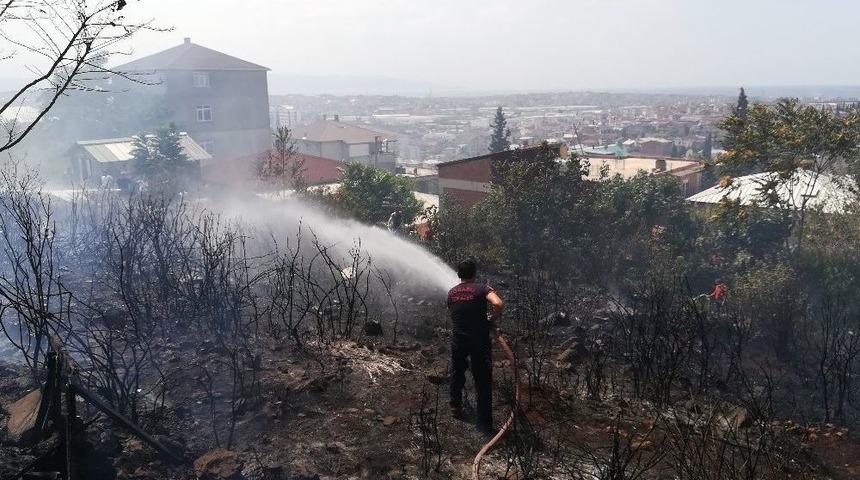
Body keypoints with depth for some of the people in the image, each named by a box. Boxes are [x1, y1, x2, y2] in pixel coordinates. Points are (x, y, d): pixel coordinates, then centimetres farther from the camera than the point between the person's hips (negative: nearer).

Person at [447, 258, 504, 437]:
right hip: (480, 341, -4)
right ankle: (484, 423, 6)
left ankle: (455, 408, 39)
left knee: (457, 375, 26)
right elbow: (499, 304, -26)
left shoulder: (451, 293, 5)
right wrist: (492, 320, -8)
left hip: (458, 341, 4)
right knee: (483, 382, 4)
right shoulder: (481, 288, -9)